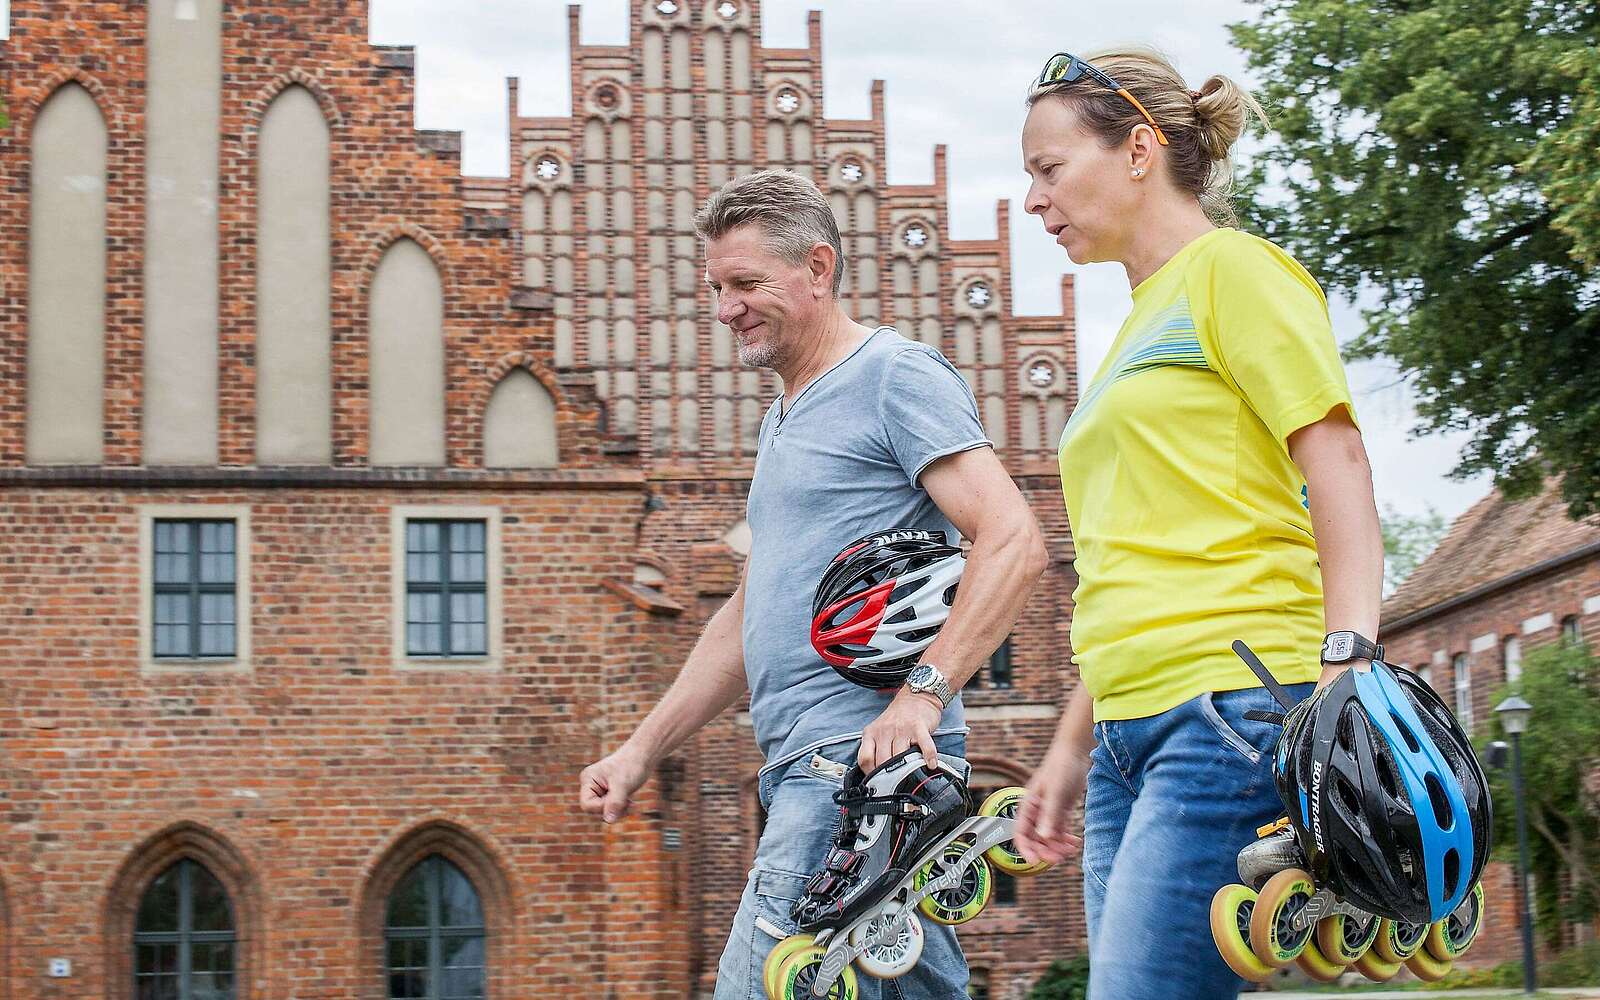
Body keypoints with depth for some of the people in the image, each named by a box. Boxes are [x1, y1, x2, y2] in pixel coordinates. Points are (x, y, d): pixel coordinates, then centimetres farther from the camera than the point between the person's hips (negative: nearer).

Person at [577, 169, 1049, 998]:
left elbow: (1014, 543, -15)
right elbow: (747, 617, 29)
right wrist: (641, 751, 22)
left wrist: (921, 695, -24)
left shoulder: (896, 376, -4)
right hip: (805, 769, 9)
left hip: (865, 759, -9)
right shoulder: (785, 419, 25)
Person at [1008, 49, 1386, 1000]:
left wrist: (1346, 665, -22)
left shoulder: (1231, 268, 1)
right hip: (1134, 739, 9)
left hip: (1233, 708, -9)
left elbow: (1340, 468, -9)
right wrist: (1071, 746, 24)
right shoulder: (1140, 325, 26)